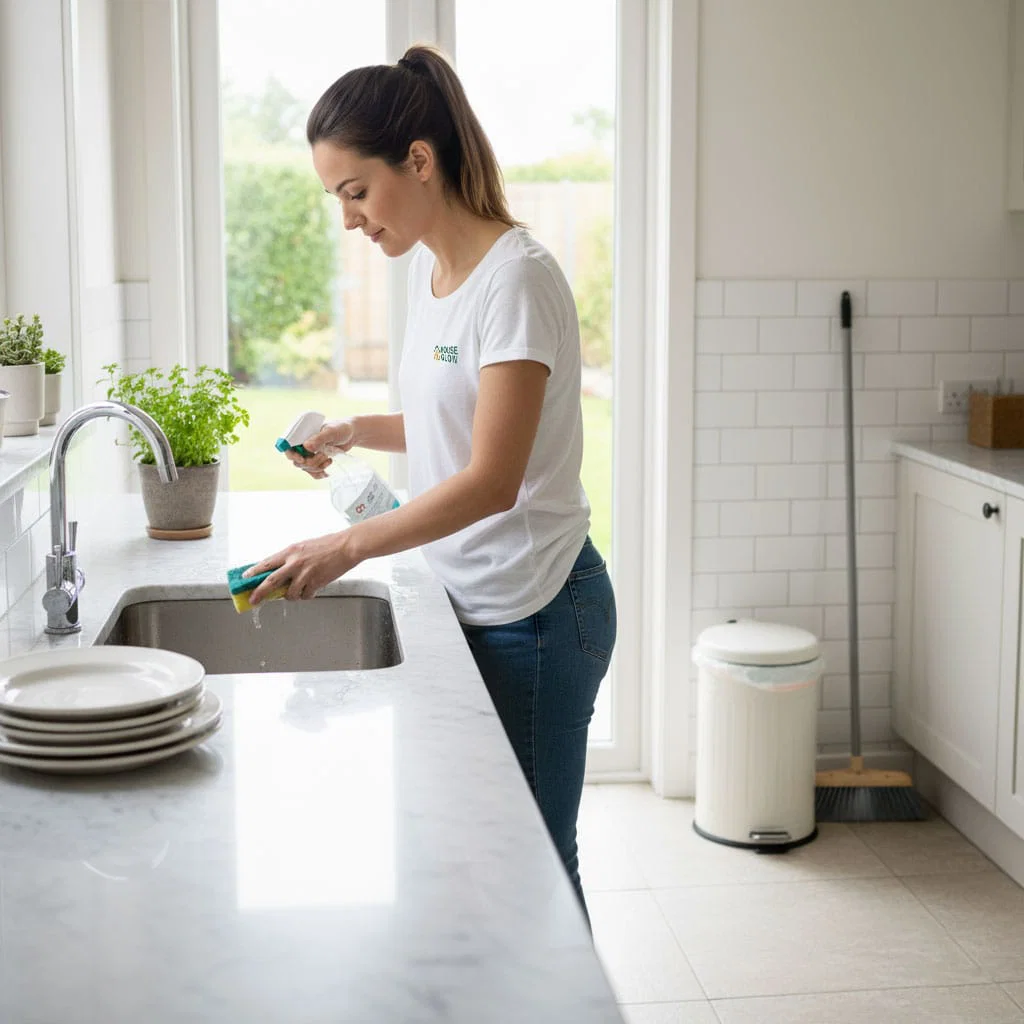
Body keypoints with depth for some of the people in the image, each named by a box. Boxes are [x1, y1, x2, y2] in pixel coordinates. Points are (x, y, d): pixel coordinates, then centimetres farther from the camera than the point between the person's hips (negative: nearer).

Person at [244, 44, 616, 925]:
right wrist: (356, 433, 5)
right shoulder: (427, 268, 9)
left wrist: (350, 546, -27)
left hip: (533, 614, -8)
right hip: (472, 604, 8)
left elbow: (493, 478, -22)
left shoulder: (517, 279, -18)